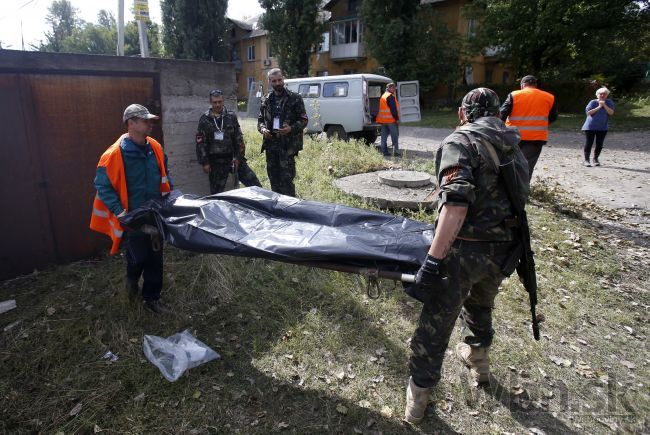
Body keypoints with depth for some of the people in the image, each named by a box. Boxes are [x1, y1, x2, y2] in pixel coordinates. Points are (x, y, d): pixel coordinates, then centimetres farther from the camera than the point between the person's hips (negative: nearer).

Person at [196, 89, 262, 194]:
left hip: (233, 157, 1)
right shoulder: (205, 119, 0)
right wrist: (204, 162, -4)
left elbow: (239, 138, 3)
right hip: (215, 162, -1)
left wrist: (239, 157, -4)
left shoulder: (231, 116, 3)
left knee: (254, 183, -3)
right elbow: (200, 143, 0)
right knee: (216, 192, 6)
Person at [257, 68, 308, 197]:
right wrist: (262, 129, -2)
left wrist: (291, 128, -18)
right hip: (270, 144, 5)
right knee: (273, 179, 12)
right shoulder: (266, 99, 12)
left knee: (286, 179, -8)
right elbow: (260, 119, 20)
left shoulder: (295, 98, -1)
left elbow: (304, 120, 0)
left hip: (288, 145, -5)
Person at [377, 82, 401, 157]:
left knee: (384, 136, 8)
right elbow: (393, 109, -17)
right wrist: (397, 119, -16)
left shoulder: (383, 96, 18)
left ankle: (384, 151, 8)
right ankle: (395, 151, -5)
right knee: (395, 136, -3)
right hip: (391, 120, -8)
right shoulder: (390, 96, -10)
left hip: (383, 120, 8)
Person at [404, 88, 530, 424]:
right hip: (504, 249, 7)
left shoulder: (459, 141, -9)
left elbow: (456, 204, -24)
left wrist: (432, 263, -26)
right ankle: (478, 360, 53)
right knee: (480, 305, 32)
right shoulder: (513, 145, 13)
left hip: (465, 250, -7)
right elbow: (518, 198, 16)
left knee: (435, 324, 7)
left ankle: (418, 396, 22)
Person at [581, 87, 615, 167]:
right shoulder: (593, 102, -4)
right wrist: (599, 107, -17)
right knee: (589, 143, -5)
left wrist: (604, 105, -17)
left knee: (599, 144, 4)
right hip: (590, 127, -3)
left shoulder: (609, 102, 3)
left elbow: (611, 112, -9)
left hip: (602, 128, 3)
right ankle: (586, 160, -1)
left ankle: (595, 159, 17)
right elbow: (588, 112, -14)